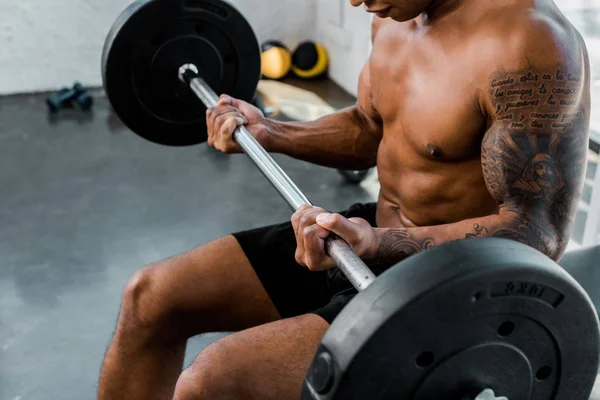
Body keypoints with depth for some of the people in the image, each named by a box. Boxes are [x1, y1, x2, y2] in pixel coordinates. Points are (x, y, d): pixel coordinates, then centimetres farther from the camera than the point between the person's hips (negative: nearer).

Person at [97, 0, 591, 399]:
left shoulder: (530, 45, -24)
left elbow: (539, 234, -25)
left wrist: (379, 243, -38)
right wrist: (268, 133, 2)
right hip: (381, 233, 9)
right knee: (151, 296, 3)